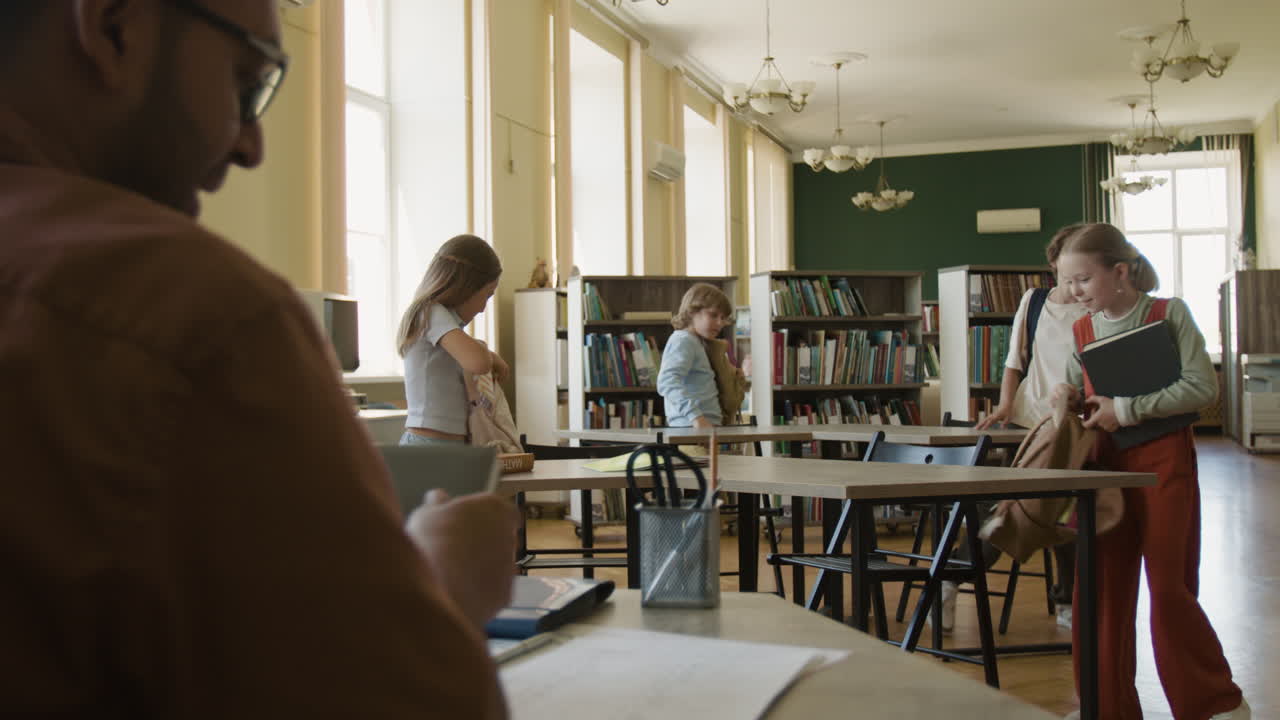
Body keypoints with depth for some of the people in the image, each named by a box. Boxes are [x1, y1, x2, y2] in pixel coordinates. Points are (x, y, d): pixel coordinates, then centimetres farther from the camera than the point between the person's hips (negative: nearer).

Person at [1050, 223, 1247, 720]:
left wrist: (1127, 409, -18)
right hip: (1104, 465, 5)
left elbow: (1203, 387, -14)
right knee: (1101, 590, 4)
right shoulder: (1082, 329, 7)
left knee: (1170, 589, -2)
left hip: (1163, 461, -4)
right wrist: (1069, 397, -6)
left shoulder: (1168, 314, -6)